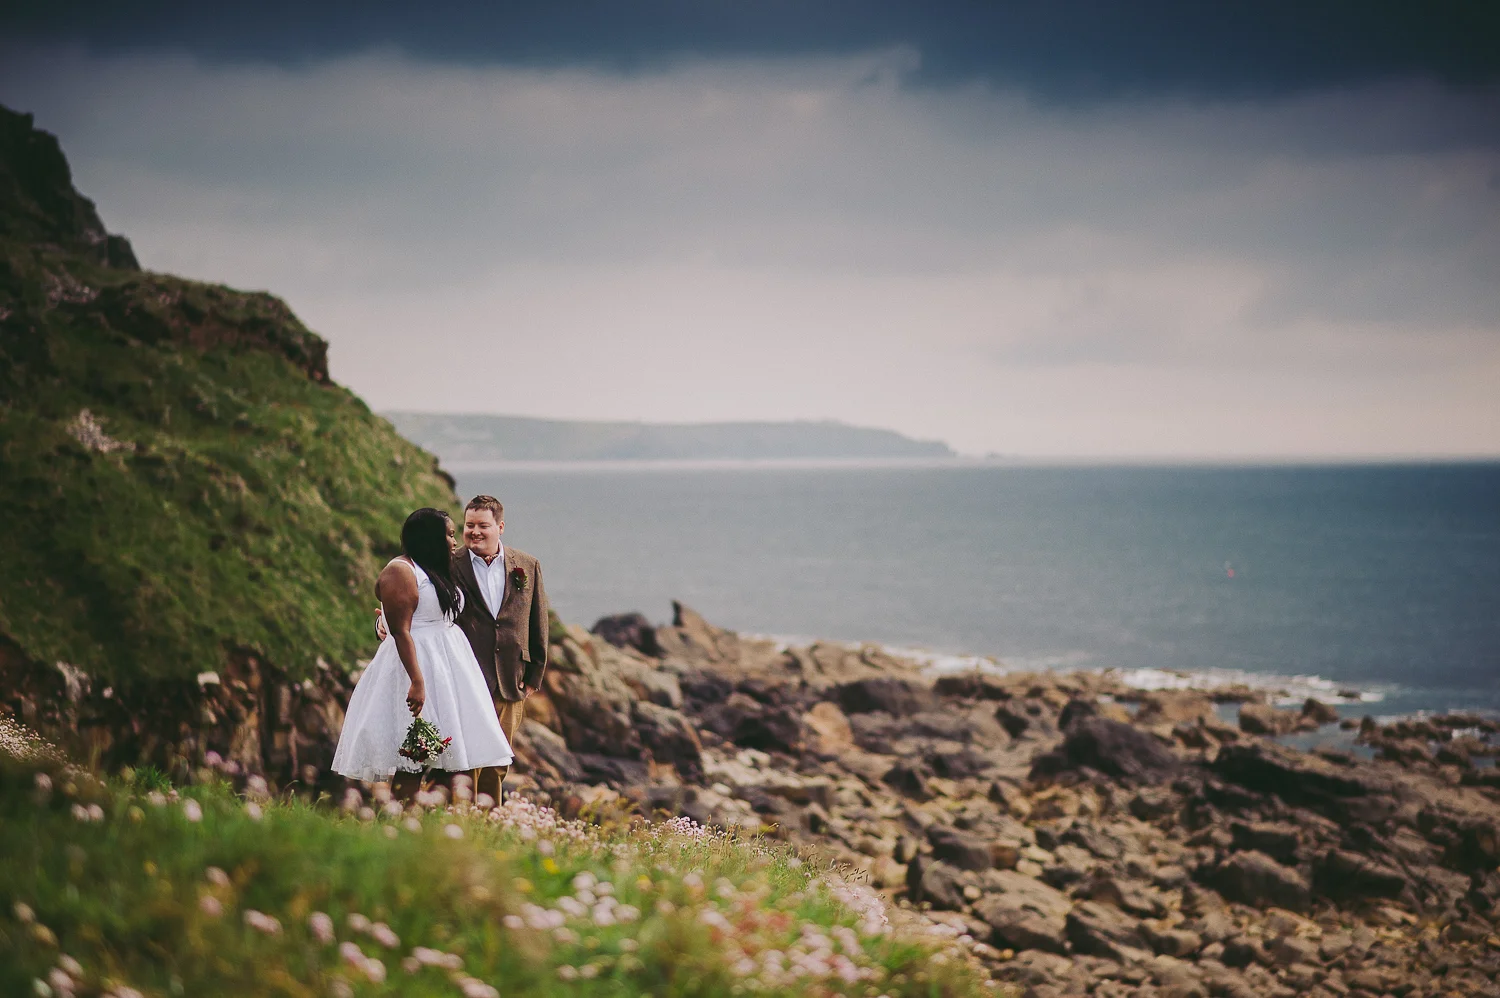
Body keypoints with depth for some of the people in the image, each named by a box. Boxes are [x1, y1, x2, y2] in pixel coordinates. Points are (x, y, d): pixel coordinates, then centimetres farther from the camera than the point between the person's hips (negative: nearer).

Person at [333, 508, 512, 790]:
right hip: (416, 663, -9)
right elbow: (400, 631, -18)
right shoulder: (400, 571, -11)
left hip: (445, 667, 9)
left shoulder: (436, 572, 17)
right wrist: (416, 681, -25)